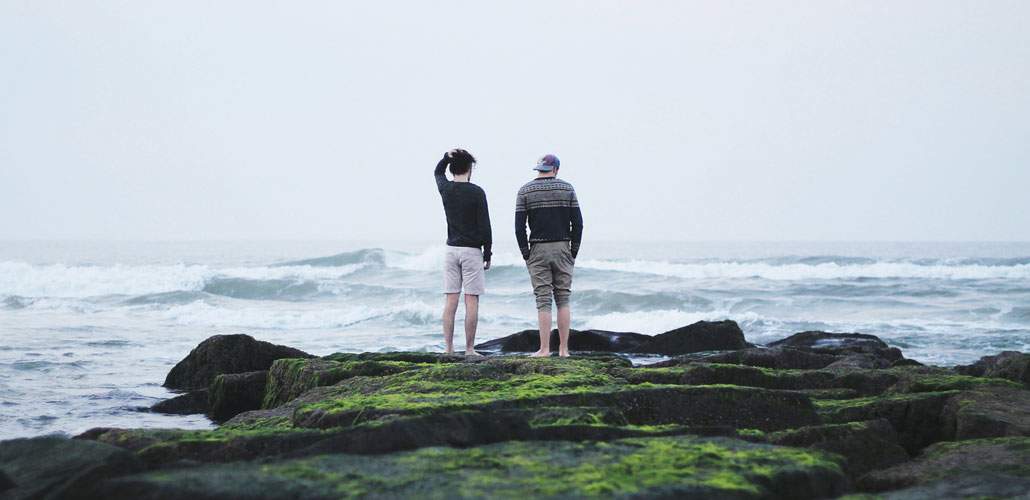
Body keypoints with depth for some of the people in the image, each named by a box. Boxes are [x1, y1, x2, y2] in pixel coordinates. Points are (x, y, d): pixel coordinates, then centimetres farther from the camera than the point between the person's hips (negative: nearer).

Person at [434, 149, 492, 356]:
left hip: (451, 249, 4)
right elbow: (484, 226, -8)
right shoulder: (476, 192, -8)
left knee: (450, 300, 4)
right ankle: (469, 350, -1)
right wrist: (487, 254, 0)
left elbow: (437, 172, 28)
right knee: (471, 301, -1)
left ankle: (449, 349, 2)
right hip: (472, 251, -4)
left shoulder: (446, 189, 4)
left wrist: (446, 157, 9)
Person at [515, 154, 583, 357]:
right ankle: (563, 349, 4)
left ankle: (545, 349, -4)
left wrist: (526, 254, 2)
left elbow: (519, 226, -5)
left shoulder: (525, 191, 0)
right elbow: (577, 223, 0)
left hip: (538, 249, -1)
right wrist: (573, 253, 7)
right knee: (563, 299, 6)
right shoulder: (567, 189, 2)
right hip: (562, 248, 1)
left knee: (543, 301, -1)